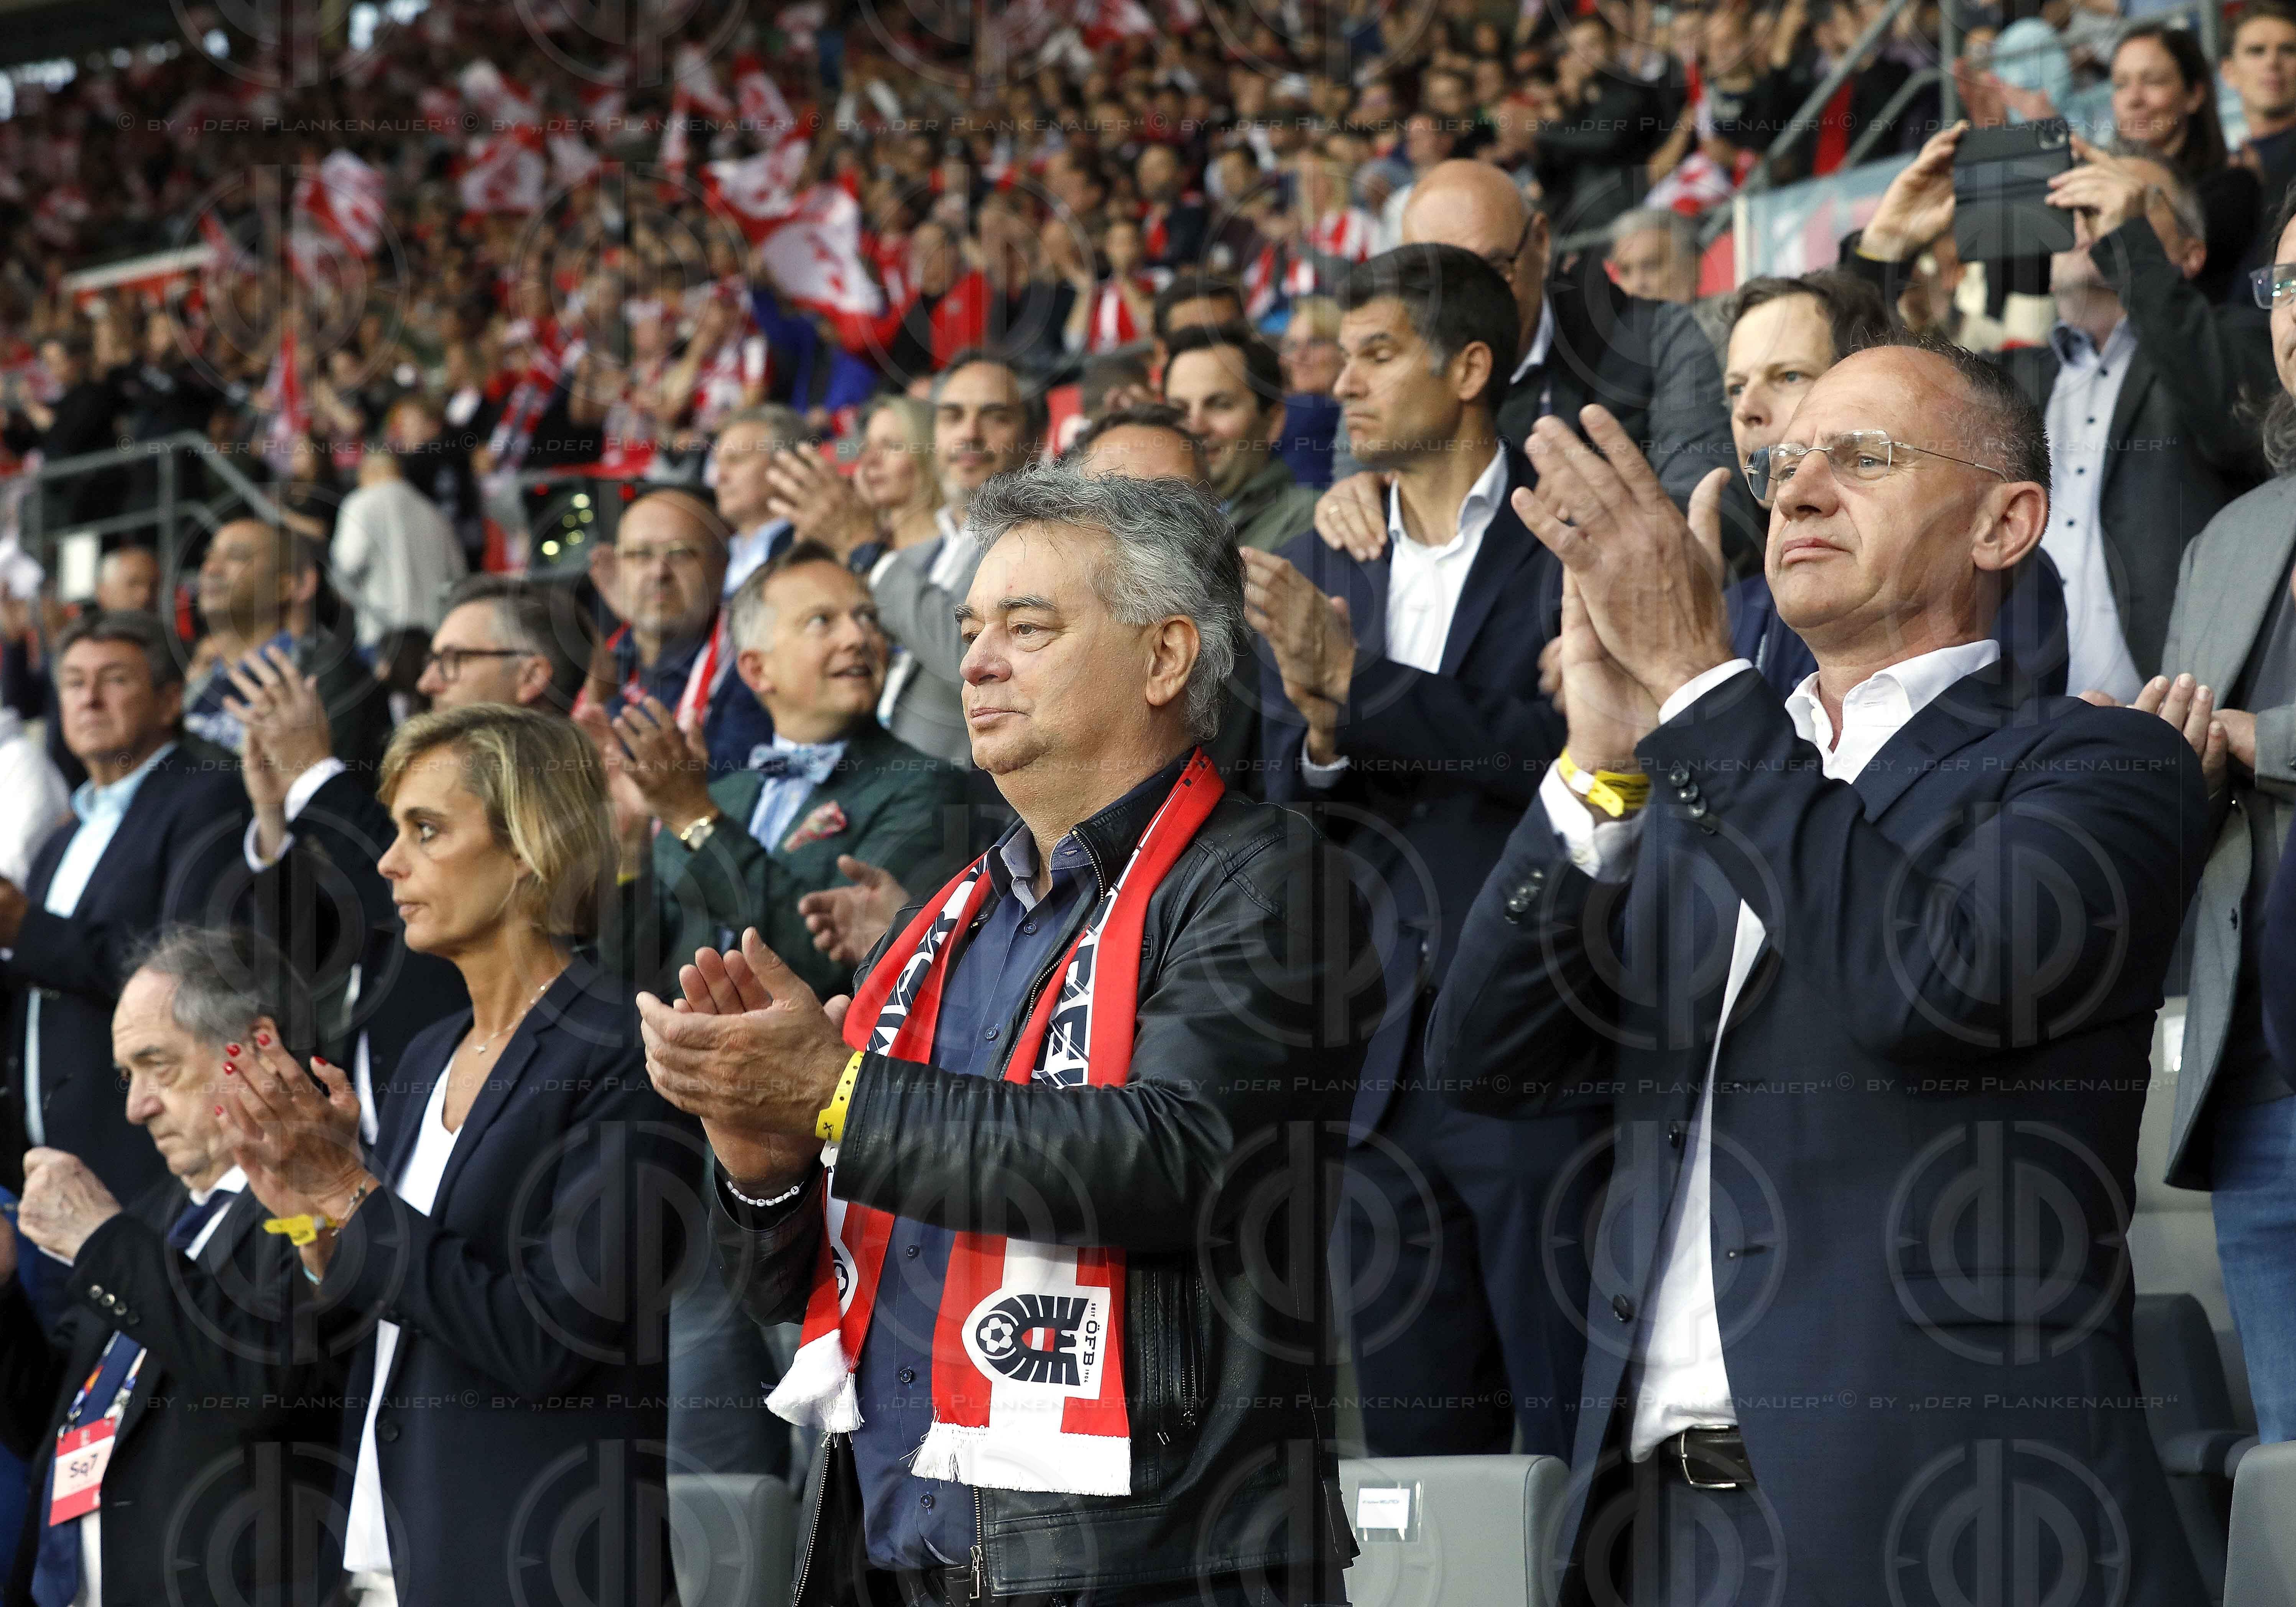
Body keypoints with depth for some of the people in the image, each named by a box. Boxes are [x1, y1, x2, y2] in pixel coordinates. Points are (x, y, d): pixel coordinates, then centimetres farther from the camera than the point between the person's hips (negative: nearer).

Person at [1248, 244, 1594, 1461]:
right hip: (1381, 1068, 5)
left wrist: (1357, 682, -17)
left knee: (1576, 1428, -5)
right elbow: (1276, 799, 11)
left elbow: (1562, 746, -15)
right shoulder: (1321, 564, 15)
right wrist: (1320, 732, -11)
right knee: (1413, 1447, 8)